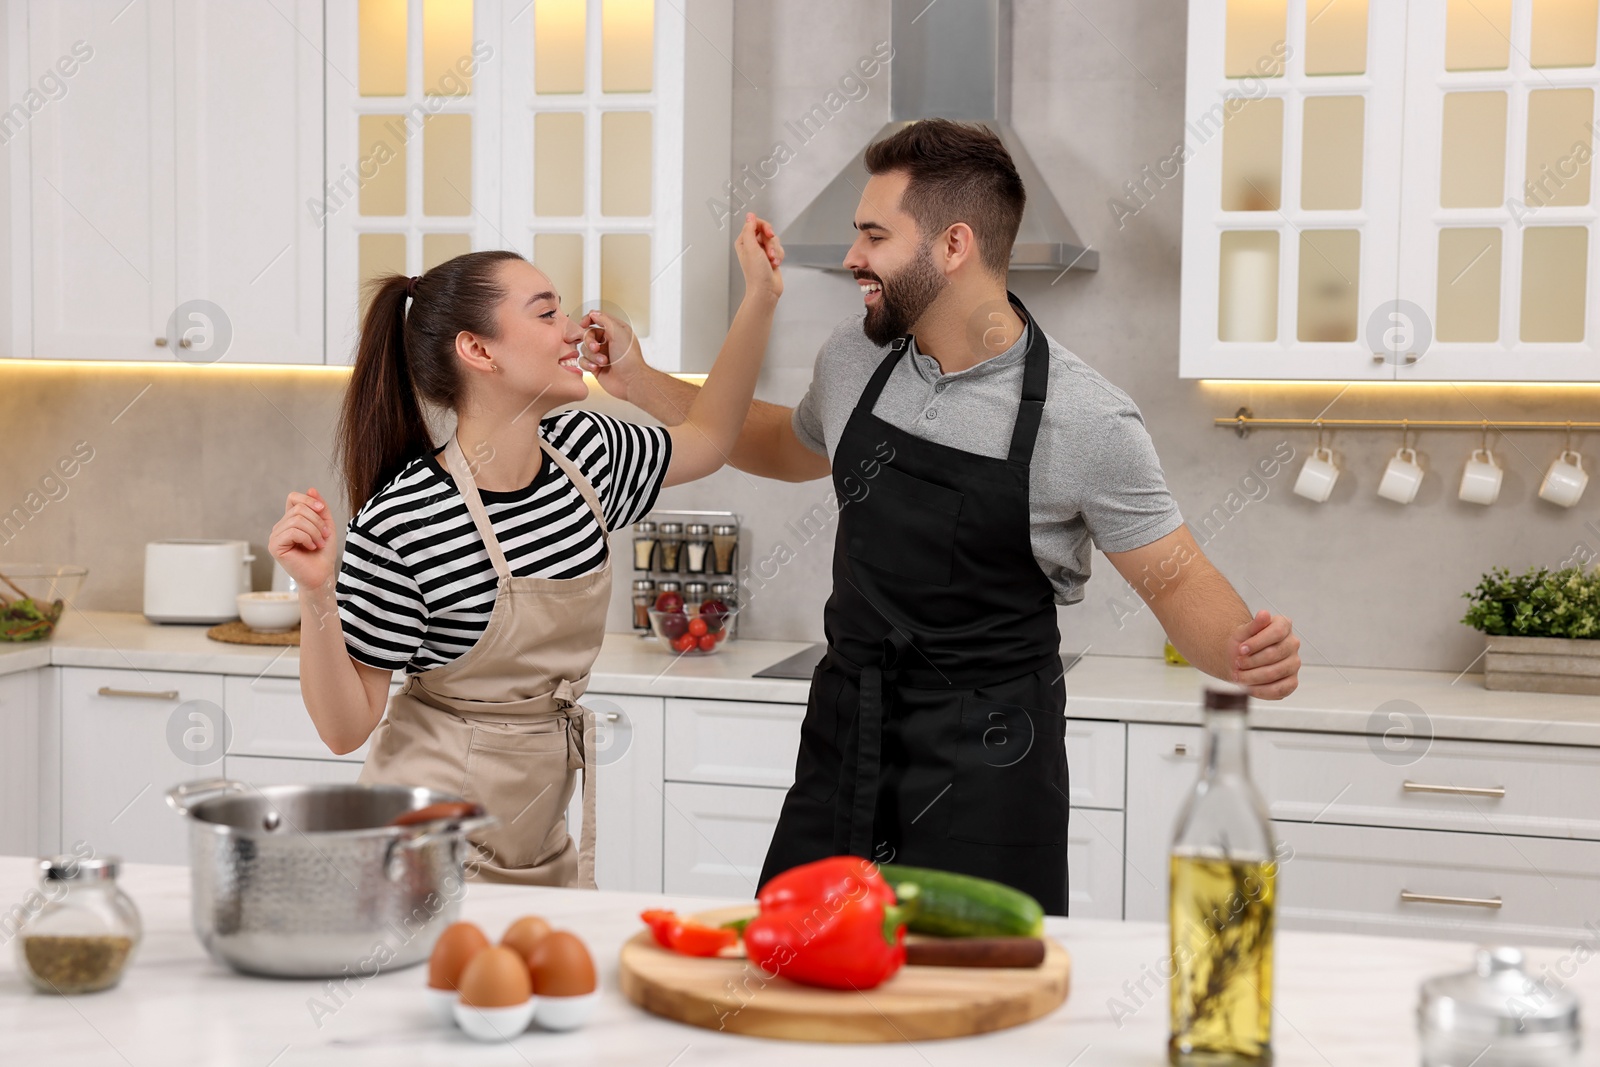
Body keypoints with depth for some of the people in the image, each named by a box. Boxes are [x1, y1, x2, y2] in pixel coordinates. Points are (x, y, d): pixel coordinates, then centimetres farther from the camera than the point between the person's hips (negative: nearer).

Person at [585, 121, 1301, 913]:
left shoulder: (1085, 420, -14)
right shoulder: (854, 357, 2)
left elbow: (1174, 577, -6)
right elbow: (796, 447, 23)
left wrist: (1244, 648, -28)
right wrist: (639, 383, 20)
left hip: (985, 766, -4)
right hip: (842, 737, 5)